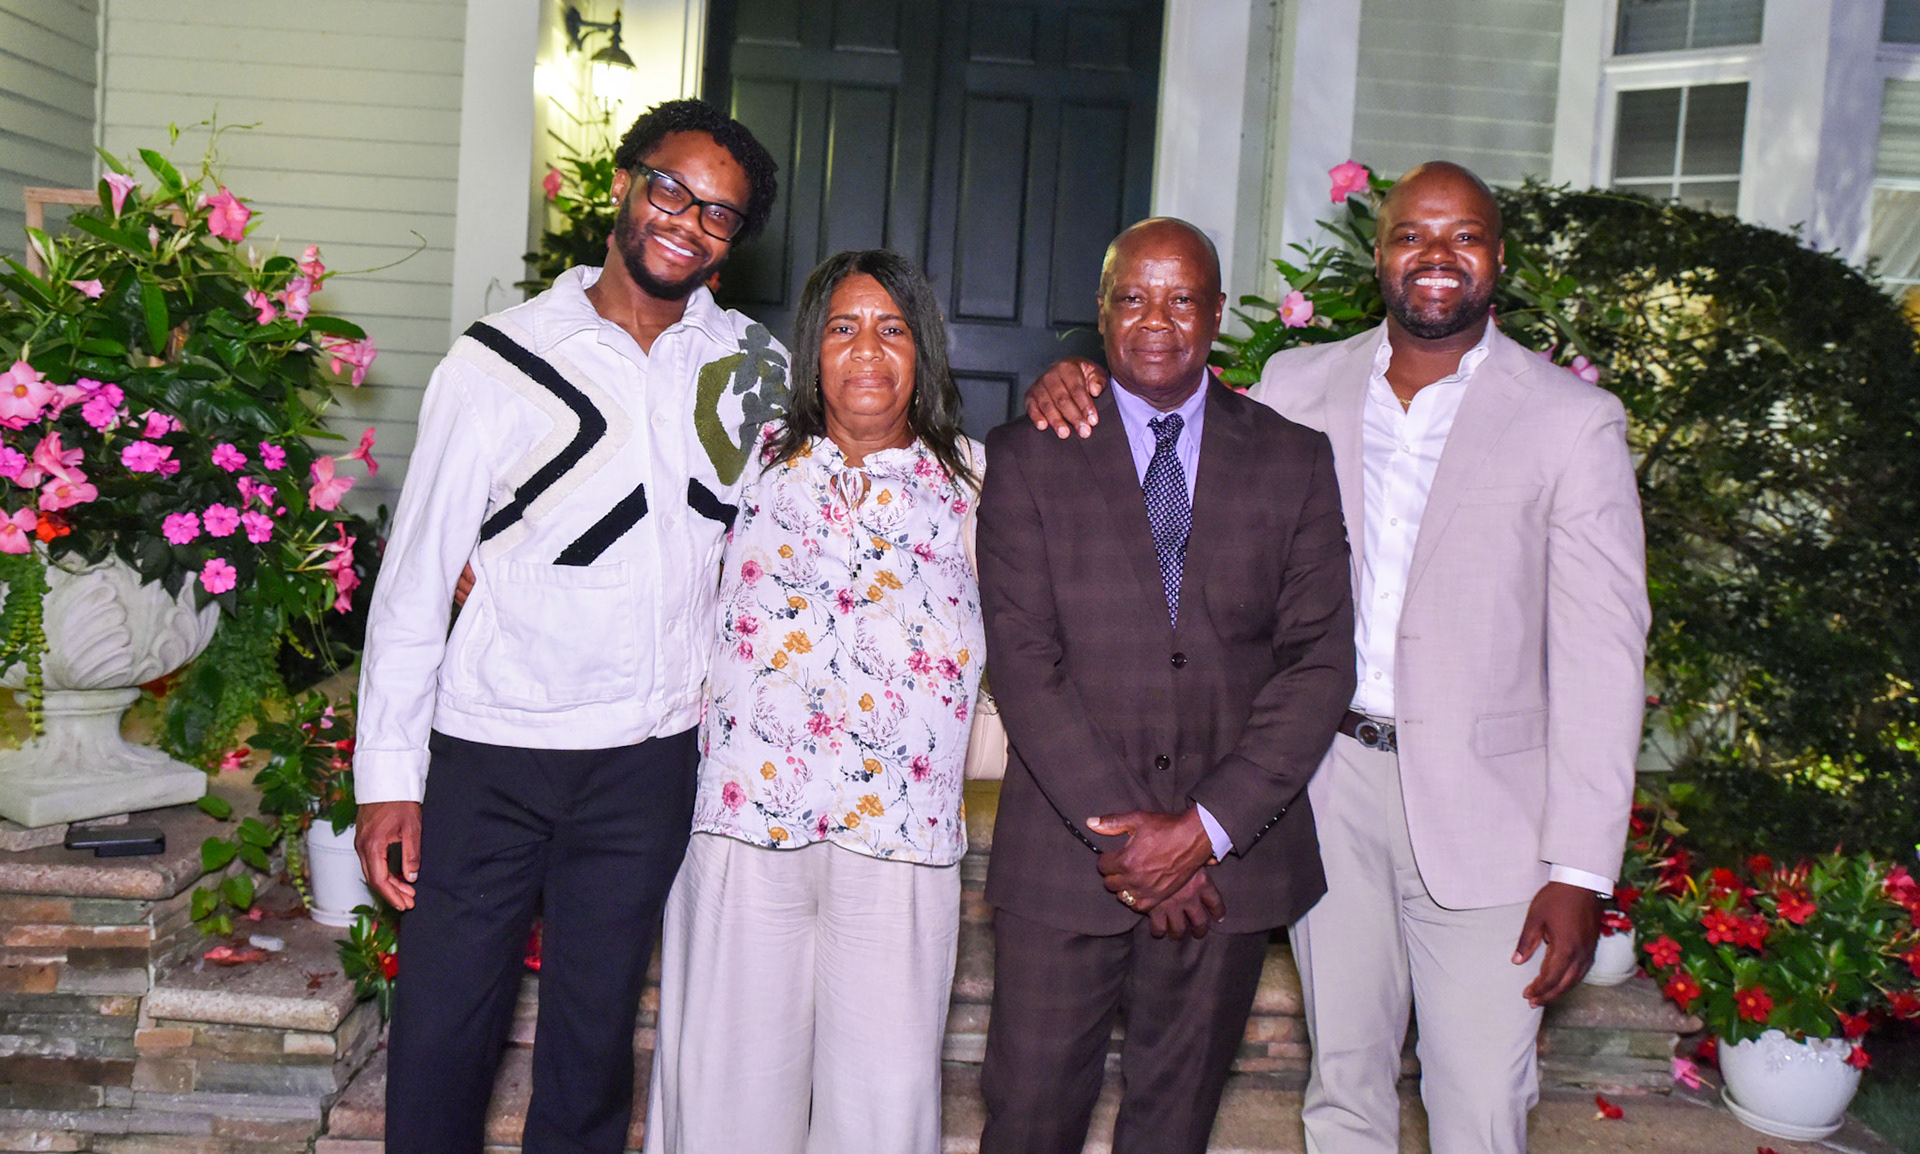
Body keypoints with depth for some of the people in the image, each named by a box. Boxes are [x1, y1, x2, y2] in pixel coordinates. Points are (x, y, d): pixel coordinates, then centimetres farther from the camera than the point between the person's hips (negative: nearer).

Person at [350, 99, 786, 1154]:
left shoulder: (746, 362, 5)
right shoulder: (502, 360, -3)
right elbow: (416, 573, -3)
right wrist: (388, 773, -6)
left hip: (648, 761, 2)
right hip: (490, 755, -2)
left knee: (594, 1036, 13)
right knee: (442, 1034, 5)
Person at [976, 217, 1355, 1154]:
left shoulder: (1295, 460, 5)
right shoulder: (1027, 458, 2)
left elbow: (1320, 662, -1)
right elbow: (1022, 661, -5)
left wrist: (1206, 827, -11)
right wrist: (1124, 832, -12)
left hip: (1230, 852, 1)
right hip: (1064, 853, -1)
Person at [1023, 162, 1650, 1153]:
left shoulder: (1572, 420, -4)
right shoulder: (1299, 385, 5)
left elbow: (1600, 652, -6)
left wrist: (1581, 869, -11)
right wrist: (1072, 385, -3)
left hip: (1479, 801, -2)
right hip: (1331, 779, 3)